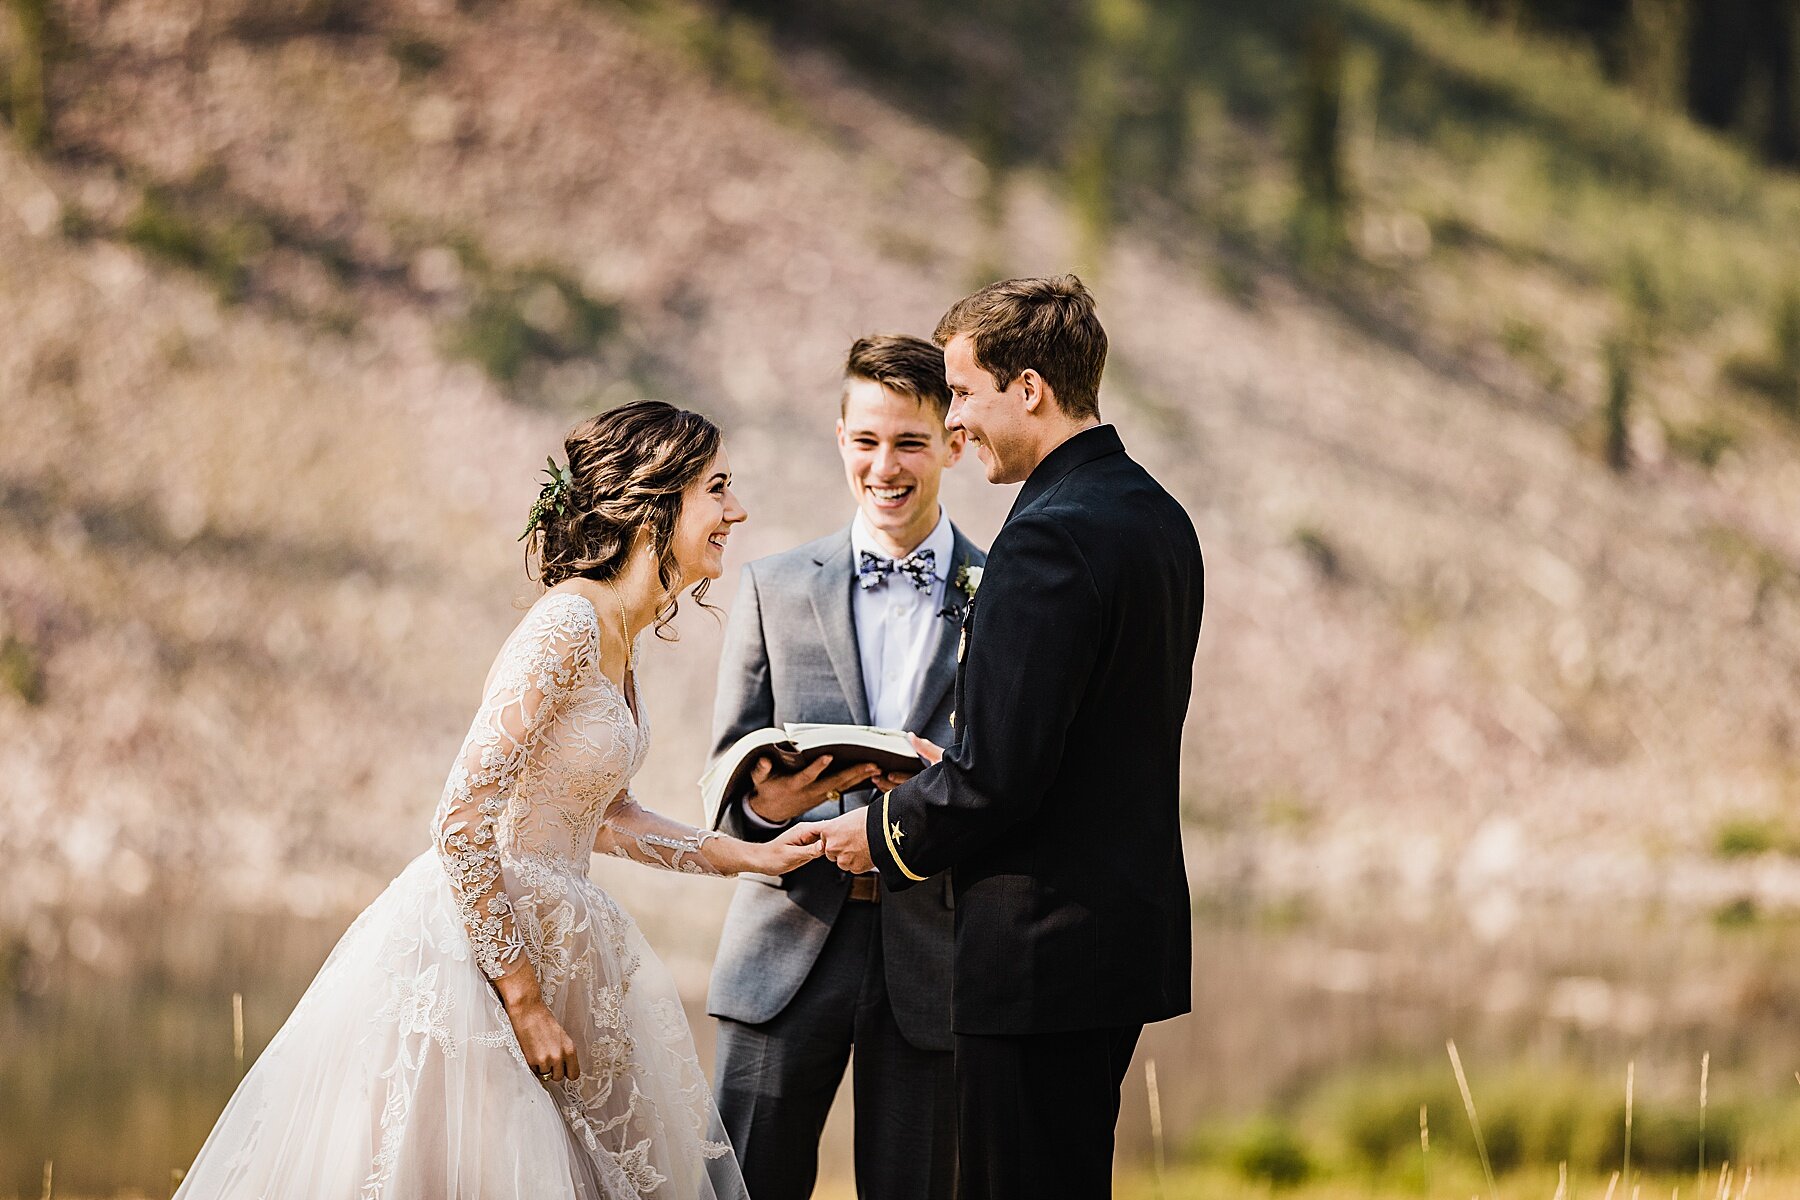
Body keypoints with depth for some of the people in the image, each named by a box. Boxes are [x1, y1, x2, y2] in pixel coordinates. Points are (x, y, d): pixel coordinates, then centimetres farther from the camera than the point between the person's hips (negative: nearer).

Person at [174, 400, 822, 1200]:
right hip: (471, 952, -10)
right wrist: (523, 998, -20)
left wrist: (750, 856, 13)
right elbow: (462, 821, -23)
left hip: (541, 946, 10)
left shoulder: (616, 636, 9)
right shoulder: (567, 627, -20)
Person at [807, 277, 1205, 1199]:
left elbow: (996, 775, -21)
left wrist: (886, 834, -5)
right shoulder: (1158, 518, 12)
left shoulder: (1051, 537, -19)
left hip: (1041, 948, -10)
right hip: (1130, 929, 10)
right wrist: (952, 771, 16)